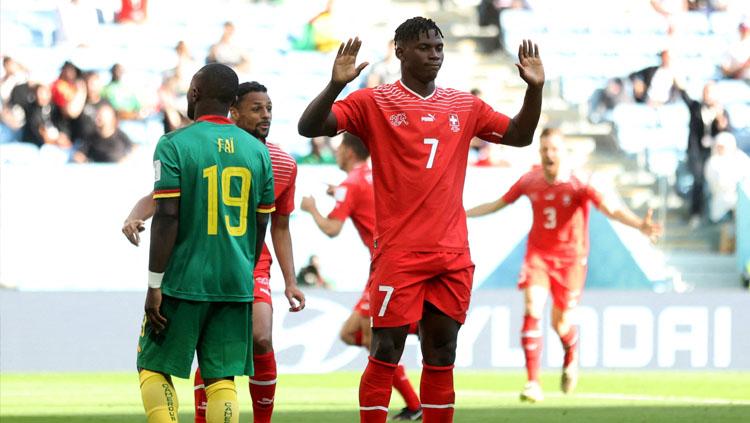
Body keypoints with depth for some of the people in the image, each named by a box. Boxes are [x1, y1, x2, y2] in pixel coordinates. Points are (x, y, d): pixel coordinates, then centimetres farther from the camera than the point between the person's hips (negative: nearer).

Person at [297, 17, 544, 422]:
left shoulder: (464, 107, 13)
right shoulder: (374, 102, -1)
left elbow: (520, 135, 21)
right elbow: (309, 127, -9)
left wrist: (534, 89, 5)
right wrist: (336, 84, -25)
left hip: (452, 254, 5)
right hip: (398, 252, -5)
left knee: (441, 352, 7)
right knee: (386, 351, -5)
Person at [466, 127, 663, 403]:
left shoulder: (578, 183, -14)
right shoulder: (530, 181, -3)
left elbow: (610, 209, -27)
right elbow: (497, 204, 13)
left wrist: (640, 225, -45)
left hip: (569, 259, -2)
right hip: (538, 254, 2)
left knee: (560, 324, 3)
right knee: (532, 311, -19)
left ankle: (571, 359, 42)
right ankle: (532, 383, -19)